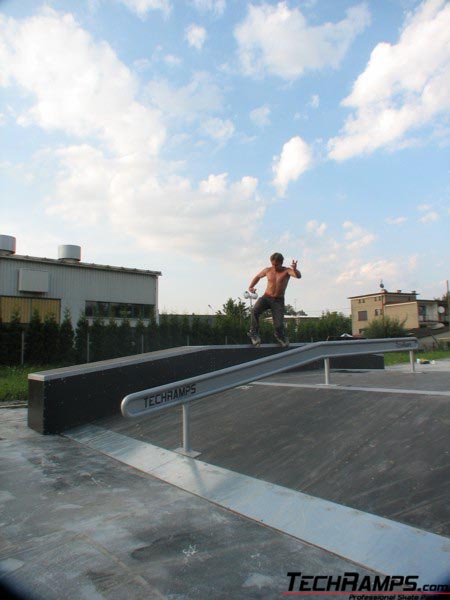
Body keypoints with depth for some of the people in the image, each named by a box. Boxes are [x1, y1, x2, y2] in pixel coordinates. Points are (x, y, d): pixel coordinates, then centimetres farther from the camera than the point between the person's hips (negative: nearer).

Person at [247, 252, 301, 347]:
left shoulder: (287, 271, -6)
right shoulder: (268, 270, 4)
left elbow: (298, 276, -25)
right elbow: (257, 276, 23)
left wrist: (295, 269, -48)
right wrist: (251, 287, 7)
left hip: (278, 300, -2)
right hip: (266, 297, 2)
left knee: (279, 325, -10)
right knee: (255, 311, -29)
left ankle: (280, 336, 26)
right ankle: (254, 333, -13)